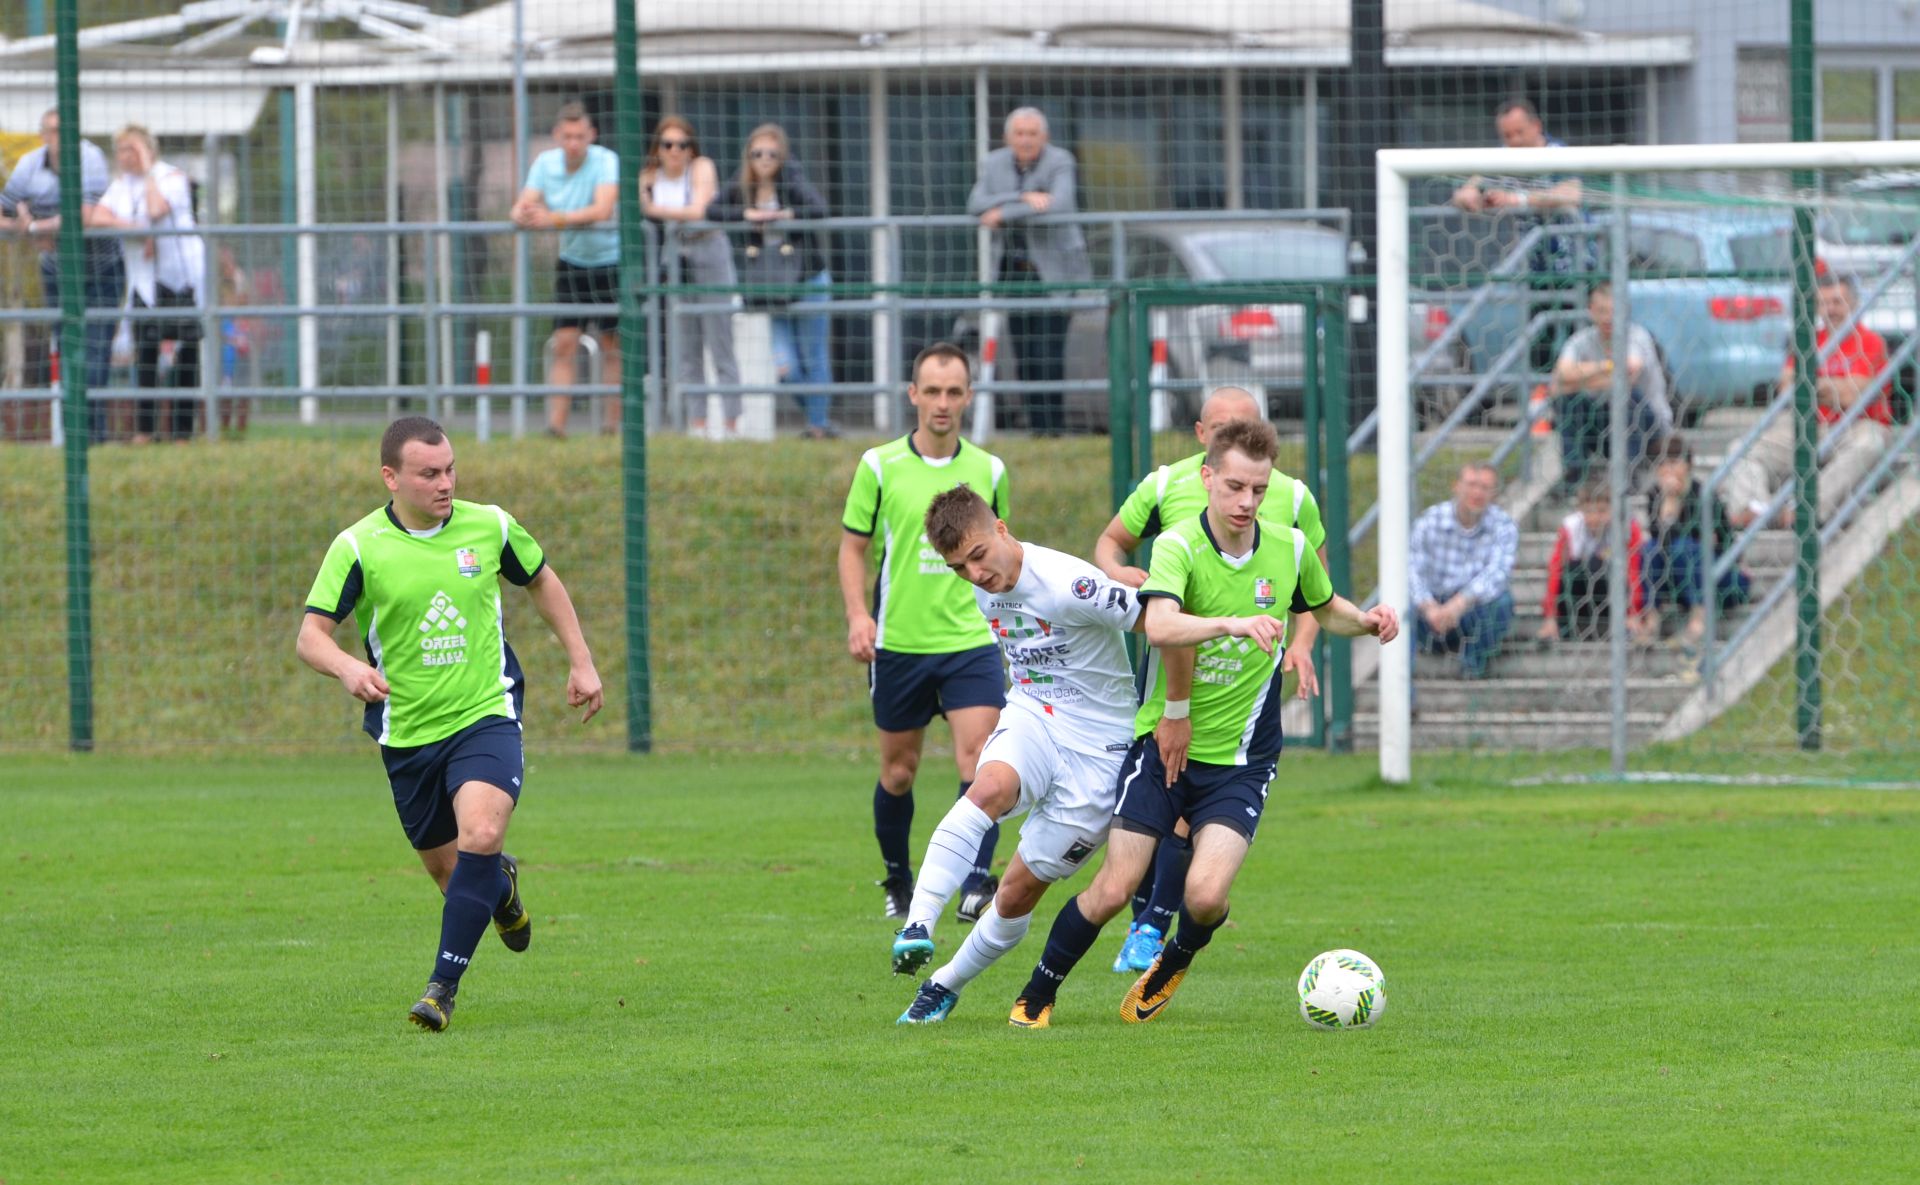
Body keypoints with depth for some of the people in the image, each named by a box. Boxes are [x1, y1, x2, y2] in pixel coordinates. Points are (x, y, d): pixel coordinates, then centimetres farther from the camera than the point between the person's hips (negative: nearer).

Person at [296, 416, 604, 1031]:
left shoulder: (489, 527, -2)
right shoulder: (358, 547, -9)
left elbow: (541, 582, 17)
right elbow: (311, 635, -12)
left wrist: (581, 661, 15)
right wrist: (347, 667, -34)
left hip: (487, 716, -1)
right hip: (408, 733, 1)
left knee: (480, 837, -25)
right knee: (445, 867, 11)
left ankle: (444, 985, -18)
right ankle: (500, 888, 49)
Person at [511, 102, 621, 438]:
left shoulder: (606, 161, -17)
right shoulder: (545, 163, -3)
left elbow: (603, 210, -30)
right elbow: (525, 205, -8)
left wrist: (554, 218, -41)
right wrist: (523, 215, -34)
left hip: (611, 261, -4)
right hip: (571, 262, 4)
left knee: (612, 347, 0)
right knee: (564, 345, -5)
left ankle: (613, 424, 6)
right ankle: (556, 423, -10)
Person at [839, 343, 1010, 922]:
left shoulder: (988, 471, 5)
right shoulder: (879, 466, -1)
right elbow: (852, 547, 3)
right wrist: (858, 615, -10)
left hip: (971, 641, 1)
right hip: (899, 644, -1)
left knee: (979, 758, -16)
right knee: (899, 770, 10)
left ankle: (976, 885, -17)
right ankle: (897, 880, 30)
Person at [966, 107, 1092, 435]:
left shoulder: (1059, 162, -4)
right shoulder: (995, 163, 9)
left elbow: (1060, 204, -21)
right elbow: (976, 205, -5)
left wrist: (1003, 214, -17)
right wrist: (1023, 198, -18)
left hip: (1052, 270, -4)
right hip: (1011, 270, 4)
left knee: (1048, 356, -13)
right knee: (1024, 357, 0)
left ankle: (1052, 427, -12)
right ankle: (1035, 425, 3)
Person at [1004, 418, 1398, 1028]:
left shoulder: (1290, 548, -1)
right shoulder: (1179, 545, -15)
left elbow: (1325, 608, 21)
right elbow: (1161, 626, -35)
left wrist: (1367, 620, 0)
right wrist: (1234, 623, -51)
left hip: (1241, 759, 2)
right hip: (1163, 745, -2)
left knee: (1206, 895, -16)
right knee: (1114, 888, -6)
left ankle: (1175, 961, 19)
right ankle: (1038, 993, 19)